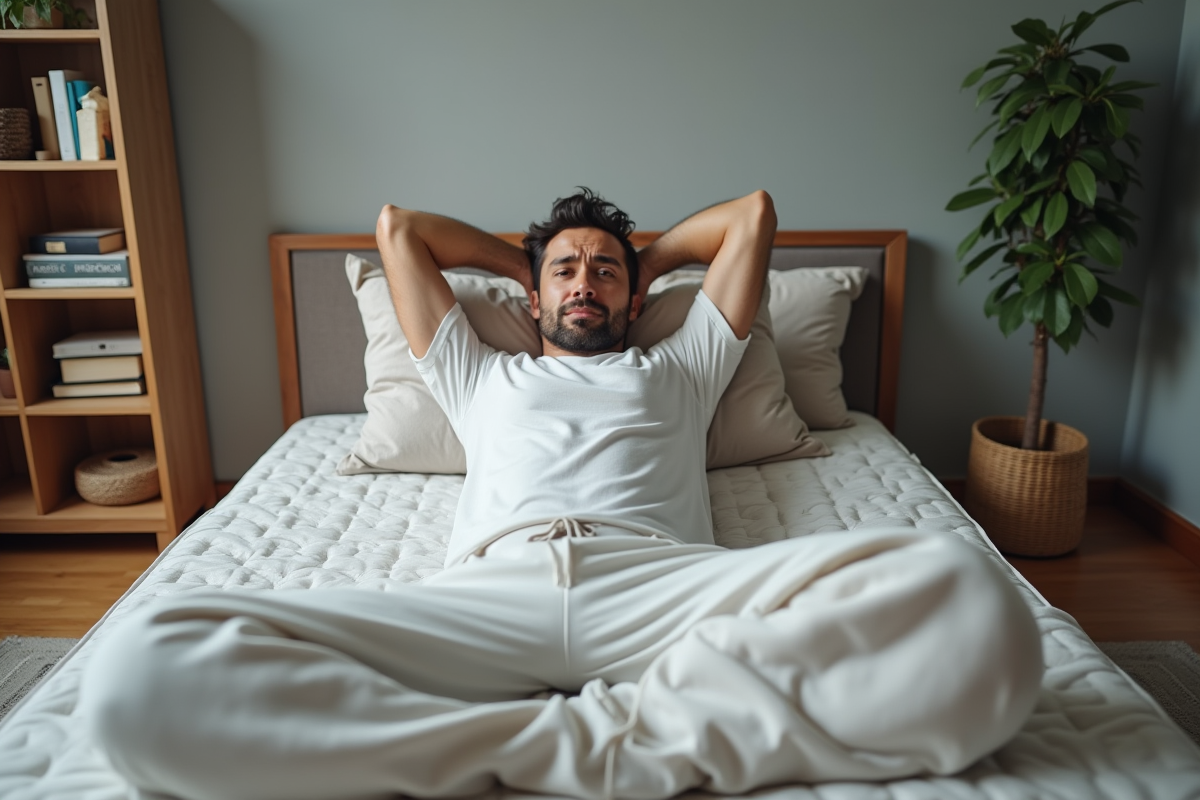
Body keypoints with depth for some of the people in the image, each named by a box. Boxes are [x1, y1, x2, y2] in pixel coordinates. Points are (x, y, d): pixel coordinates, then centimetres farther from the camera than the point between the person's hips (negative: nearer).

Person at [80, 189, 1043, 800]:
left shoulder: (680, 365, 35)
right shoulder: (483, 375, 37)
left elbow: (753, 212, 40)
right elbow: (398, 225, 45)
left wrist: (651, 255, 50)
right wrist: (521, 260, 51)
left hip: (661, 578, 1)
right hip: (488, 588, 0)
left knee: (966, 590, -27)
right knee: (147, 664, -26)